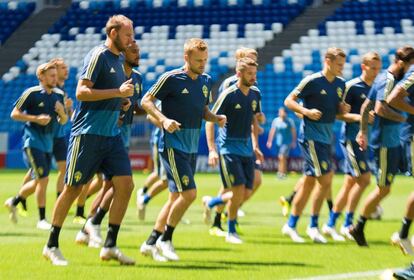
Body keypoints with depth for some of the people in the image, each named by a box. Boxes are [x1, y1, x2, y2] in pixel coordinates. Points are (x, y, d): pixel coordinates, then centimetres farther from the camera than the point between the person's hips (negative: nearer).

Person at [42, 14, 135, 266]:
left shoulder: (117, 59, 16)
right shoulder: (98, 55, -10)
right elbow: (81, 92, -18)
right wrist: (117, 92, -21)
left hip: (112, 134, 8)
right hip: (88, 133, -8)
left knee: (125, 184, -3)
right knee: (73, 188, -1)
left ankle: (110, 246, 1)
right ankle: (52, 246, 10)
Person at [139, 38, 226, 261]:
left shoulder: (206, 81, 10)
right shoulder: (171, 78, -10)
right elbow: (146, 101, -8)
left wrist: (216, 118, 0)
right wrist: (163, 119, -22)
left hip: (192, 148, 8)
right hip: (173, 146, -8)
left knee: (176, 197, 9)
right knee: (189, 193, -16)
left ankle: (151, 243, 18)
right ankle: (165, 239, 0)